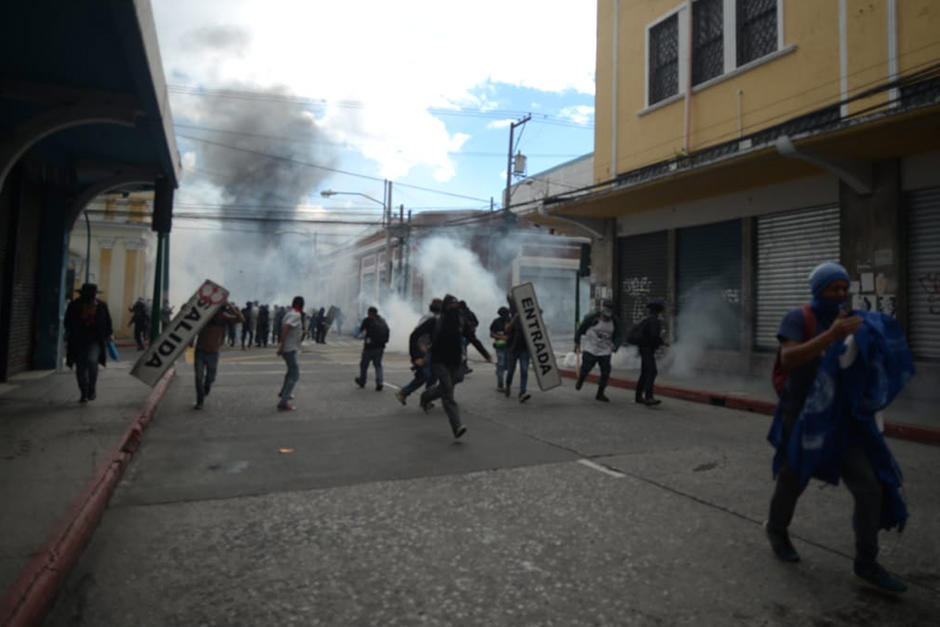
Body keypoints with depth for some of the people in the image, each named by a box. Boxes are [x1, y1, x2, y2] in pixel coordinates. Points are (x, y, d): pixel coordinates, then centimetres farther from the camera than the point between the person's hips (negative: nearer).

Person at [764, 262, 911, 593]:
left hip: (843, 420, 4)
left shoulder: (852, 321, 4)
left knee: (871, 487, -2)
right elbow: (788, 360, -29)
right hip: (804, 418, -4)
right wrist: (832, 334, -38)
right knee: (792, 482, 13)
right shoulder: (798, 319, -13)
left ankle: (867, 563, 14)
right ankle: (776, 528, 43)